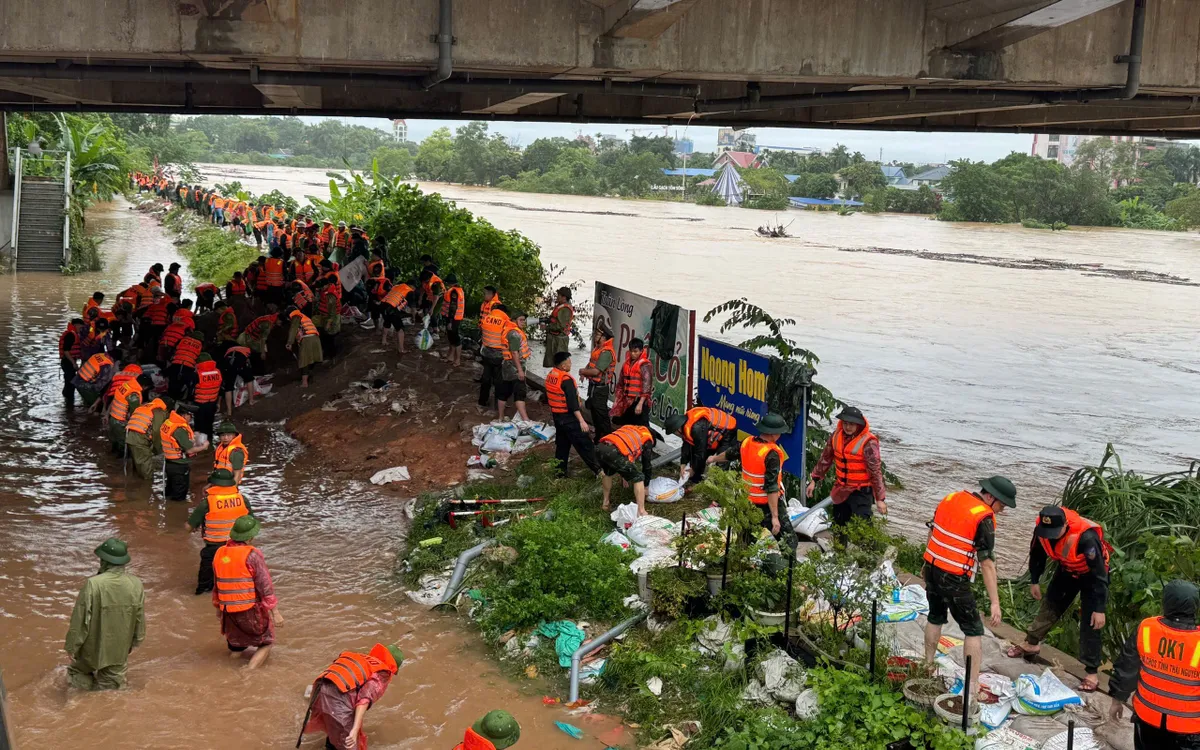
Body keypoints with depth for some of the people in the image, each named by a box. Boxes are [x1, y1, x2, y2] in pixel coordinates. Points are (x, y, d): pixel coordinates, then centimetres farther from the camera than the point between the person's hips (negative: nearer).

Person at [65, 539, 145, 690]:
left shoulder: (93, 584, -27)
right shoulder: (136, 584, -13)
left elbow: (81, 620, -20)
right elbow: (140, 619, -1)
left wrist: (72, 646, -6)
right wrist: (134, 642, 16)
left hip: (93, 648, -3)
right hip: (119, 649, 3)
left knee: (80, 674, 24)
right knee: (112, 682, 20)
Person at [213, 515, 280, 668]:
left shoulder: (219, 554, 5)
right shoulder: (252, 554, -13)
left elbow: (216, 585, 17)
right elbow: (265, 586, -15)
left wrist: (218, 607, 30)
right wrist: (275, 612, -11)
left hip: (228, 612, 6)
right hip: (251, 611, -5)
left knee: (236, 644, 28)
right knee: (265, 644, 8)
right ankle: (251, 669, -9)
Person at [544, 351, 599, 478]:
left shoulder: (550, 376, 4)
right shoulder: (566, 380, -22)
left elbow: (548, 397, 16)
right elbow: (573, 403, -25)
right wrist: (582, 421, -24)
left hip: (557, 416, 8)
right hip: (569, 418, -8)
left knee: (562, 444, 17)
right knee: (584, 444, -2)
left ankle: (560, 471, 18)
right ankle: (598, 470, 1)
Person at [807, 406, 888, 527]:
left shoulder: (868, 443, -19)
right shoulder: (836, 436, -1)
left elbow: (876, 471, -18)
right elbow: (825, 459, 11)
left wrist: (880, 499, -17)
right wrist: (814, 480, 11)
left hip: (861, 492, -7)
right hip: (841, 491, 7)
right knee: (838, 526, 19)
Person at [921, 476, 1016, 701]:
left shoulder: (951, 498, 5)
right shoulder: (984, 519, -16)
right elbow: (987, 564, -18)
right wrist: (995, 602, -16)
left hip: (932, 568, 7)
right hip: (954, 579, -7)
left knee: (935, 617, 26)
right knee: (974, 631, 4)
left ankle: (928, 666, 39)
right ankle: (972, 687, 3)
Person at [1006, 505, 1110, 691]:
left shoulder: (1087, 537, -43)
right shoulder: (1042, 529, -25)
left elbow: (1099, 574, -33)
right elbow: (1037, 554, -1)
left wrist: (1099, 609, -30)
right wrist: (1035, 582, 8)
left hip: (1091, 574, -5)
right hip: (1067, 569, 5)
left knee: (1090, 623, -7)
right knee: (1050, 605, 14)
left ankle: (1092, 672, 0)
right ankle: (1031, 644, 33)